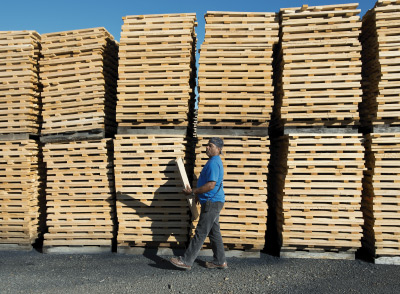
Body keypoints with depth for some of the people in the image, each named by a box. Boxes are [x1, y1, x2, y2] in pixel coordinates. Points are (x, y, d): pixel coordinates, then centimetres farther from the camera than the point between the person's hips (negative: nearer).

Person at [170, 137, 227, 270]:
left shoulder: (213, 163, -18)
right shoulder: (215, 161, 16)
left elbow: (211, 185, -26)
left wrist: (192, 192, -19)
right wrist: (198, 194, 19)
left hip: (212, 203, -11)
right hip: (213, 202, 11)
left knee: (201, 233, -4)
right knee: (214, 232, 15)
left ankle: (186, 261, 1)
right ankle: (220, 261, 23)